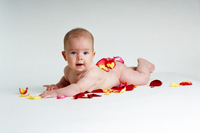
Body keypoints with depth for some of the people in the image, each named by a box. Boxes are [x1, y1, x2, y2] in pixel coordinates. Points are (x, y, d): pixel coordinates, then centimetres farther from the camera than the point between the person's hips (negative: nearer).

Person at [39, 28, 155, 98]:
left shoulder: (92, 73, -49)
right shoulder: (68, 70, -27)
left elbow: (78, 88, -61)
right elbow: (66, 80, -3)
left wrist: (57, 92, -67)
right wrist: (58, 85, -23)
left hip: (117, 70, -6)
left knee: (143, 79, 6)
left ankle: (142, 63, 38)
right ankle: (135, 68, 58)